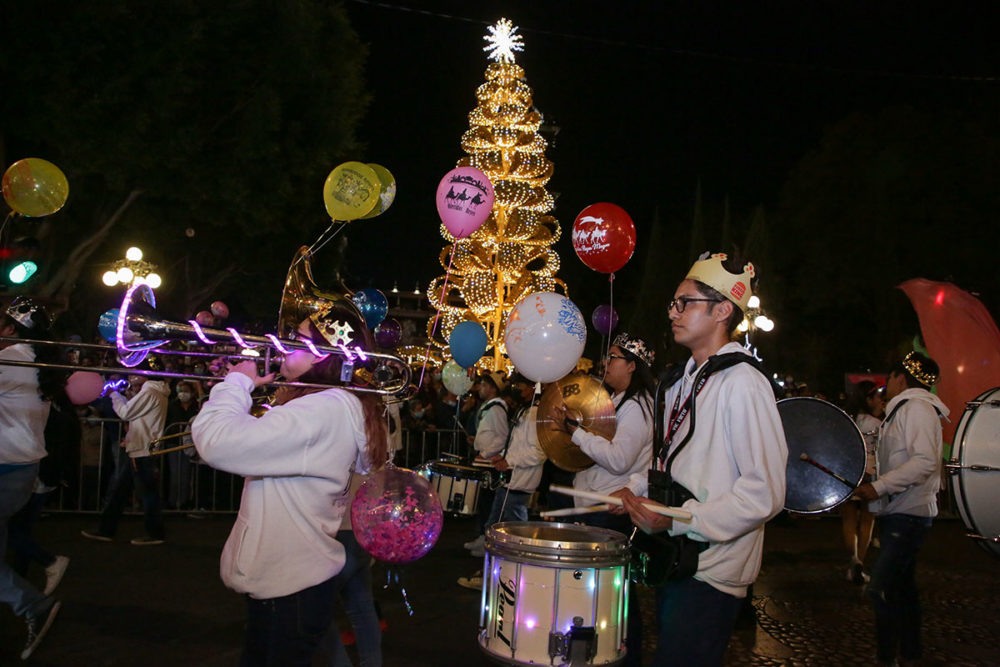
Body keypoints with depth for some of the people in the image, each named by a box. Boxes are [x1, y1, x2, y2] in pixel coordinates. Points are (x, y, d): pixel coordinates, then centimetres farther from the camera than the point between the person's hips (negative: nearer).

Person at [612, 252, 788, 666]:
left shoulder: (742, 384, -17)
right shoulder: (685, 382, 13)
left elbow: (764, 493, -22)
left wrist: (677, 519, -22)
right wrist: (636, 490, 11)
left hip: (710, 574, -9)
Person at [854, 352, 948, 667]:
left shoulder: (917, 408, -13)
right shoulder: (901, 410, 18)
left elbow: (925, 462, -25)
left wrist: (879, 487, -25)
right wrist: (871, 485, 14)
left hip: (908, 514, -11)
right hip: (896, 512, 11)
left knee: (881, 588, -15)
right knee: (901, 587, 16)